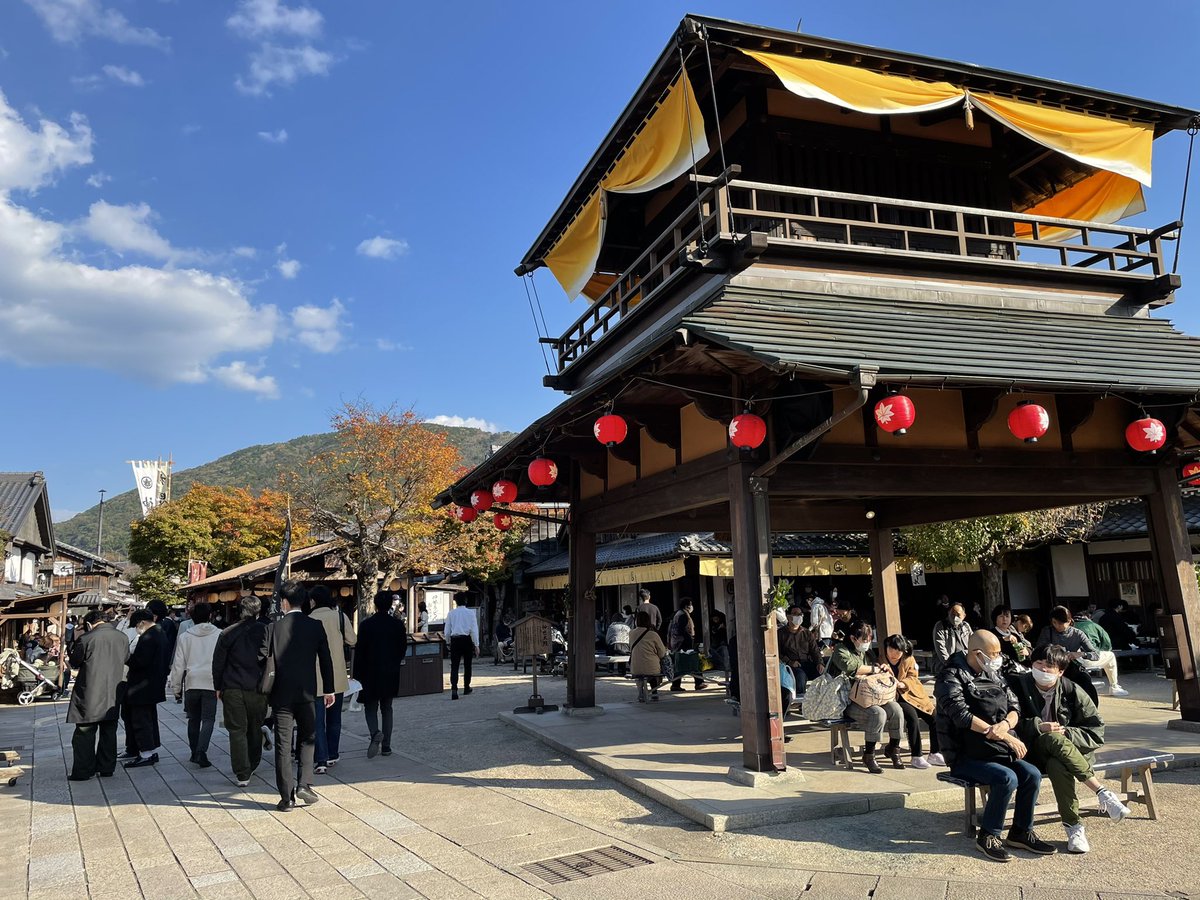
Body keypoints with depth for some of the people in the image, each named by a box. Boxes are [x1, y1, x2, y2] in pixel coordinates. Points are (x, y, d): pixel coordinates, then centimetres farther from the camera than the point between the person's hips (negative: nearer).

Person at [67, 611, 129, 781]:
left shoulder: (86, 639, -14)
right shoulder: (122, 638, 0)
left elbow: (74, 662, -1)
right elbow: (126, 659, 13)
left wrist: (76, 641, 9)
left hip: (90, 695, -4)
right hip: (112, 696, 5)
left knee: (84, 733, 5)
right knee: (109, 732, 13)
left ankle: (82, 771, 8)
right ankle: (107, 767, 18)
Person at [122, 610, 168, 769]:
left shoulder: (147, 637, -20)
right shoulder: (160, 634, 11)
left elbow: (140, 661, -26)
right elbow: (165, 660, 16)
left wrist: (128, 657, -10)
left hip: (142, 687, -10)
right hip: (154, 685, 10)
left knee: (140, 720, -3)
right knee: (150, 717, 17)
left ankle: (146, 754, 1)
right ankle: (153, 751, 25)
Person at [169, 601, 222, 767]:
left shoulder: (185, 636, 1)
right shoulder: (218, 635, -4)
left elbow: (178, 664, 4)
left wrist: (176, 686, 12)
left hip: (191, 684, 2)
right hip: (211, 683, -2)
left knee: (193, 719, 17)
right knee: (208, 719, 1)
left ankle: (195, 752, 24)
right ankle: (201, 751, -15)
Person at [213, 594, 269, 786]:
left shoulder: (228, 633, -4)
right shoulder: (266, 631, -4)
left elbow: (218, 663, 2)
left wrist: (218, 687, 13)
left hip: (233, 689, -1)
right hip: (258, 689, 1)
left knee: (237, 731, 3)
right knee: (255, 729, 17)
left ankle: (242, 774, 0)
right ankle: (251, 767, 30)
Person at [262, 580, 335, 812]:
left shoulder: (272, 628, -7)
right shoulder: (315, 626, -3)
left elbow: (262, 660, -4)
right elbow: (326, 660, -1)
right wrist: (329, 689, 9)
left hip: (281, 695, -1)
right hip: (307, 693, 1)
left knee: (283, 745, 6)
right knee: (307, 740, 17)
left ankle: (287, 797, 9)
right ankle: (304, 784, 3)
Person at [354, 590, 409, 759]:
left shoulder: (366, 625, -9)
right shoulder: (398, 624, -2)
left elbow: (360, 652, -7)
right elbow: (403, 648, 4)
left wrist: (357, 676, -1)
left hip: (371, 673, -2)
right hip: (391, 675, 2)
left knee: (370, 707, 9)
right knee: (387, 708, 13)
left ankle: (375, 733, -19)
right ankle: (386, 746, 12)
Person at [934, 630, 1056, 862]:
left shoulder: (993, 674, 12)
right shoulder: (951, 677, -13)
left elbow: (1014, 707, 8)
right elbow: (962, 716, -24)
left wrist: (1005, 725, -17)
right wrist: (1005, 737, -25)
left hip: (999, 752, 7)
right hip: (966, 757, -7)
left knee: (1032, 774, -13)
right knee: (1007, 778, -26)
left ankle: (1021, 832, 6)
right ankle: (988, 836, -9)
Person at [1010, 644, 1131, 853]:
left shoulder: (1072, 692, 0)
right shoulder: (1019, 685, -1)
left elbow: (1097, 734, -2)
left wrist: (1065, 733, -17)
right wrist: (1038, 727, -21)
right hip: (1032, 752, 0)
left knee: (1058, 767, -36)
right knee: (1052, 739, -35)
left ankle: (1072, 825, -25)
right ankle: (1101, 791, -30)